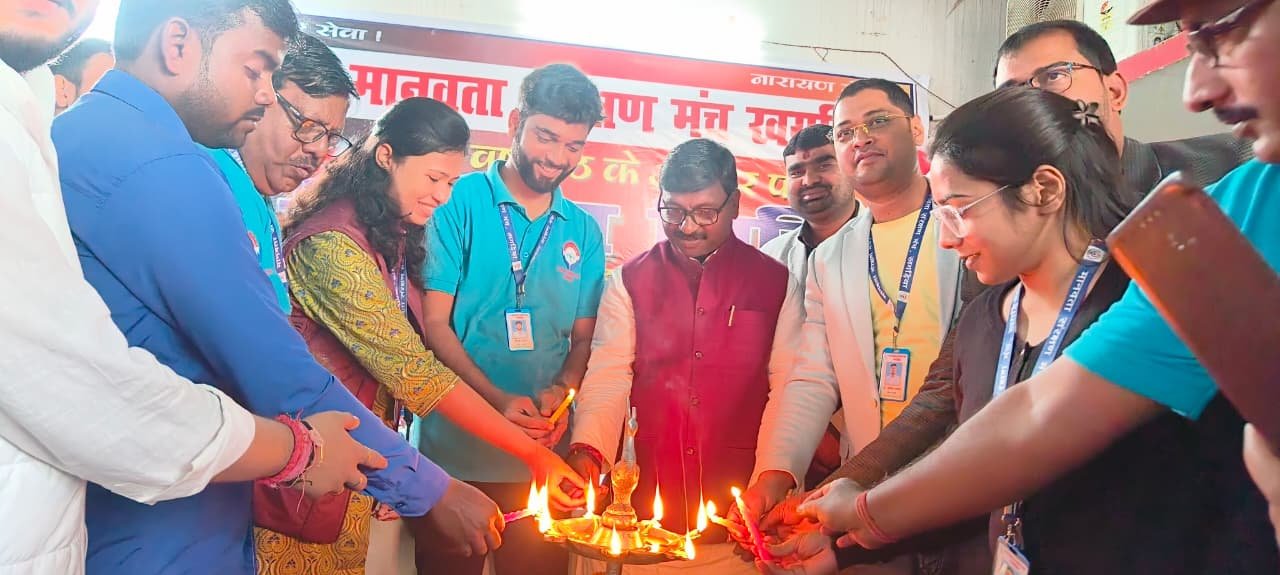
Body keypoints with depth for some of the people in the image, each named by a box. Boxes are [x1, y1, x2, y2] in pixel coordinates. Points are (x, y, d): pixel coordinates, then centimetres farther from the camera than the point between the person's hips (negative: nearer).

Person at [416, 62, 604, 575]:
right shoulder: (459, 203, -4)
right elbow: (434, 325, -8)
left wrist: (561, 390, -11)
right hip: (455, 448, -3)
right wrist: (498, 401, -21)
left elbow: (583, 339, 10)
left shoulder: (584, 232, 7)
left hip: (544, 456, 4)